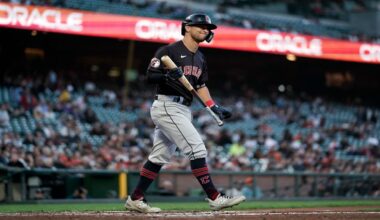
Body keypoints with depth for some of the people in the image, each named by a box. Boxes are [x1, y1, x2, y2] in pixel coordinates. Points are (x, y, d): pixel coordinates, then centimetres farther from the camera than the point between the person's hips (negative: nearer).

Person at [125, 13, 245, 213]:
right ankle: (214, 198, -16)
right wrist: (167, 76, -30)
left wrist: (214, 108, 10)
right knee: (197, 149, -16)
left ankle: (135, 199, 16)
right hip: (167, 106, -9)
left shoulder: (200, 58, 18)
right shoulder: (170, 50, -8)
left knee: (160, 157, 10)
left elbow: (201, 86, 22)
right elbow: (150, 75, -11)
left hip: (183, 110, 9)